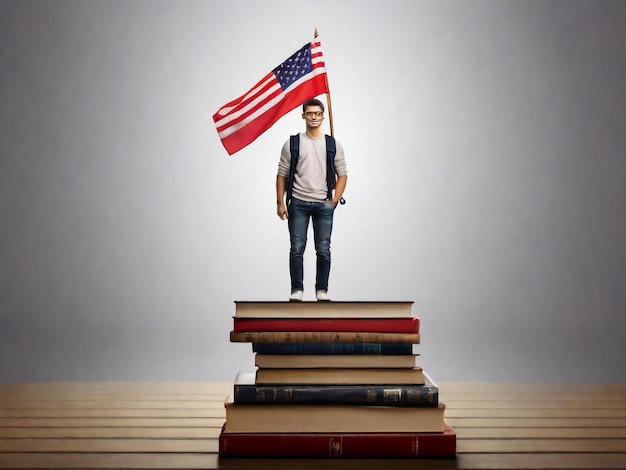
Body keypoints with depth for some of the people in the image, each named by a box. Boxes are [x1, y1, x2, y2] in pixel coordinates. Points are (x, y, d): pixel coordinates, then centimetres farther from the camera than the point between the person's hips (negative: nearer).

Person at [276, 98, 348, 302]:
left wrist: (334, 201, -4)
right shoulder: (292, 144, 4)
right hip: (298, 203, -1)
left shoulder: (333, 144, 6)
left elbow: (342, 174, 7)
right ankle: (297, 289, 8)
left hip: (323, 205, 1)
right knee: (297, 248, 0)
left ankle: (322, 290, 13)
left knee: (323, 250, 3)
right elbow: (282, 175, 4)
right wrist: (280, 202, -3)